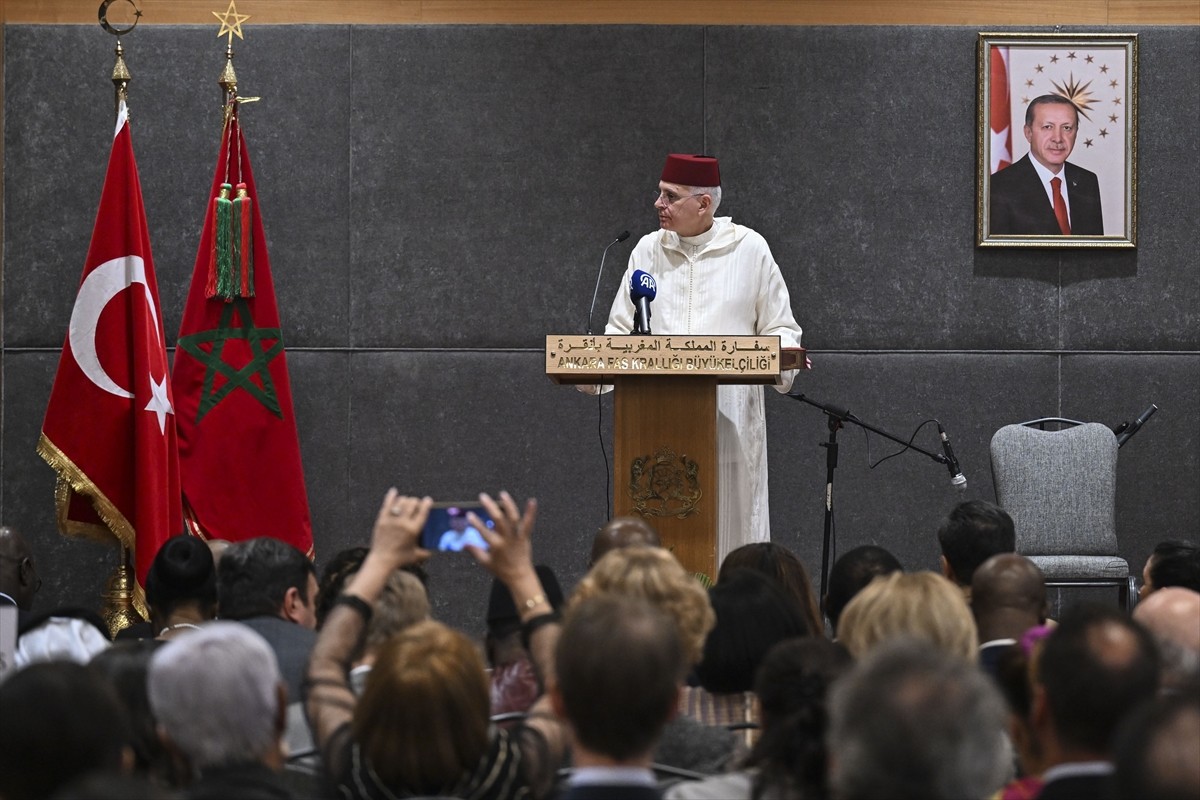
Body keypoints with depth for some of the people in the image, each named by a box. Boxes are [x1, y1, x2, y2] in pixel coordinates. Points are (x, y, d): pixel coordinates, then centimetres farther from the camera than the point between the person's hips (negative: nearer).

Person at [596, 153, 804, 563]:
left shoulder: (750, 249, 6)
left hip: (729, 417, -2)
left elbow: (779, 329, 8)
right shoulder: (649, 249, 14)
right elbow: (622, 330, 14)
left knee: (730, 525, -4)